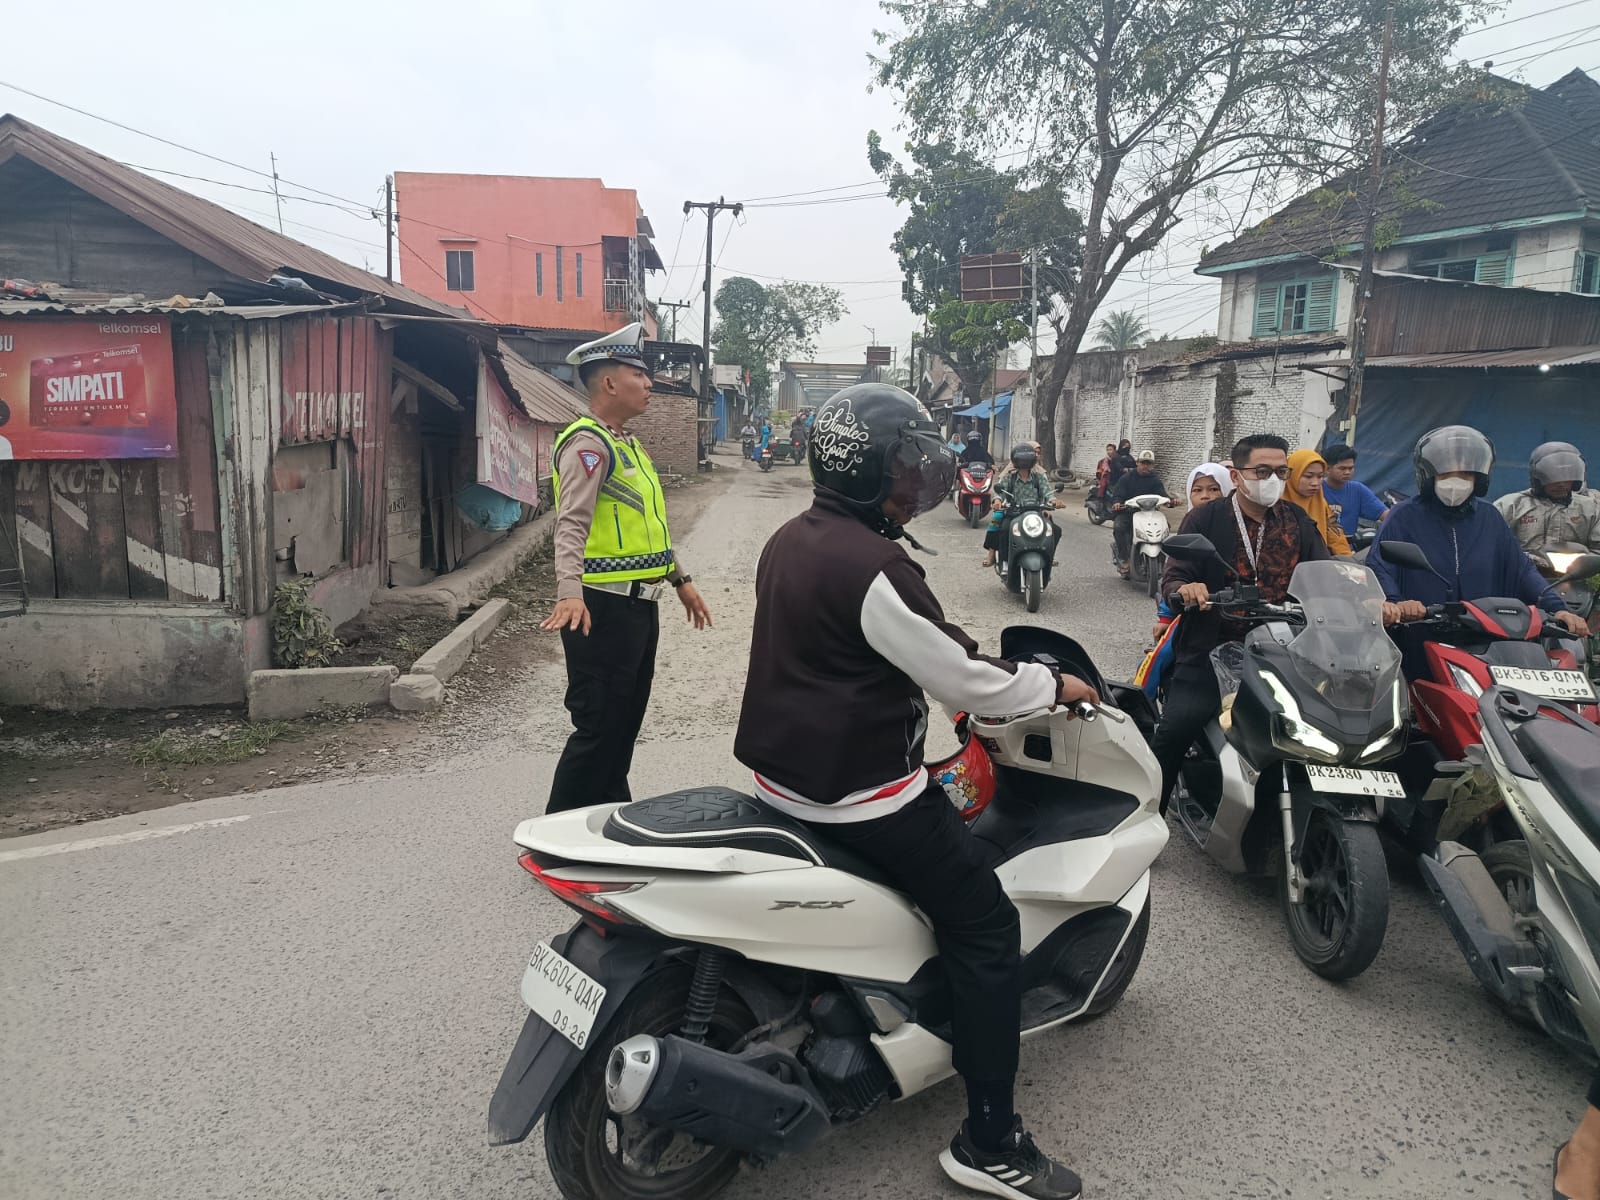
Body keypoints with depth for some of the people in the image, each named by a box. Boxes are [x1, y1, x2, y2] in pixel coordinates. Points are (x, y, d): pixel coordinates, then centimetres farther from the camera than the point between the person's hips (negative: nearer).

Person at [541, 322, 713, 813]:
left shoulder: (627, 443, 18)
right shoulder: (587, 442, -14)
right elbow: (571, 525, -25)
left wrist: (680, 578, 25)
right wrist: (570, 595, -38)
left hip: (638, 605, 10)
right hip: (603, 608, -10)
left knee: (626, 722, 17)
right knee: (598, 727, -5)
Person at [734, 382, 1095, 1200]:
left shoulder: (789, 541, 7)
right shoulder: (872, 565, -23)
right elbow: (959, 680, -19)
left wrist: (960, 656, 23)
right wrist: (1052, 684, -2)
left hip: (783, 771, 10)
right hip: (858, 792, -10)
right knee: (987, 929, -1)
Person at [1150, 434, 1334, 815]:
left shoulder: (1299, 523, 13)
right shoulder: (1205, 519, 3)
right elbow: (1172, 577, -4)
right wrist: (1185, 589, -28)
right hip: (1212, 651, -3)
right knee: (1175, 729, -18)